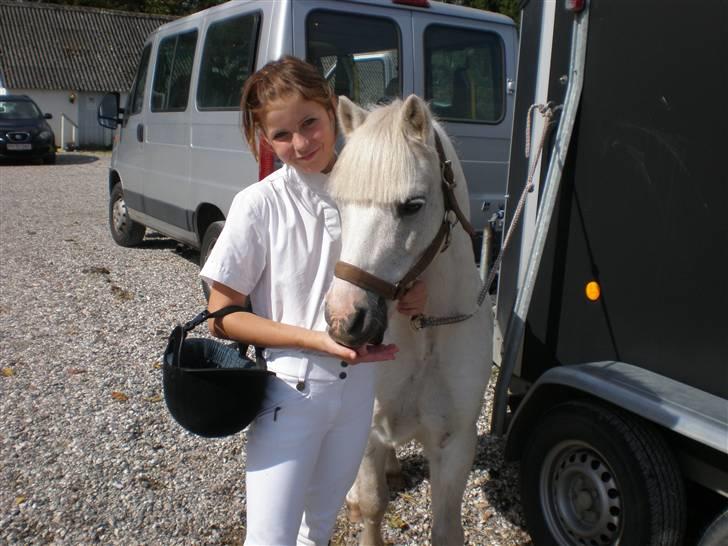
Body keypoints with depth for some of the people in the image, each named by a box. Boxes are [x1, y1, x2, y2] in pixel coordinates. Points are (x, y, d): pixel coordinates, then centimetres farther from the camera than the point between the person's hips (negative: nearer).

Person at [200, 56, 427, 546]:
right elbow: (222, 317, -12)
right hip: (291, 389, -4)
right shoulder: (259, 204, -13)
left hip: (358, 383, 4)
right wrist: (315, 339, -22)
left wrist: (412, 297, -10)